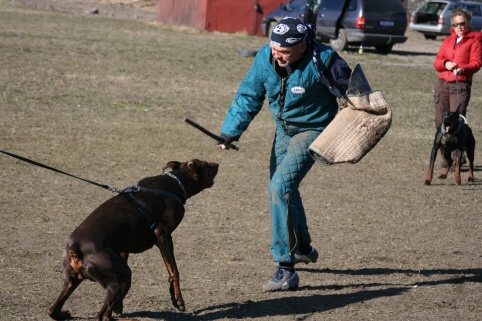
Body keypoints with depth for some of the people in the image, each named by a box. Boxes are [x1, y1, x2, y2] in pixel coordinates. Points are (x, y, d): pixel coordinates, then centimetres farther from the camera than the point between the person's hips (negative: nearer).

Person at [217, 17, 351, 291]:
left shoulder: (322, 61, -28)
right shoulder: (265, 58, -12)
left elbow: (350, 92, -15)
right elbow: (248, 97, -3)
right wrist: (230, 132, -10)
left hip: (312, 131, -7)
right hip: (284, 129, 7)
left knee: (281, 187, -22)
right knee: (283, 188, 21)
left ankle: (286, 270, -19)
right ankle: (303, 248, 47)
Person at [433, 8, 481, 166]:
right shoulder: (448, 41, 22)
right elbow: (437, 62, 13)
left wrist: (462, 69, -25)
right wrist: (445, 64, -10)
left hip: (461, 85, -5)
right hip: (442, 84, 5)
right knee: (440, 121, 2)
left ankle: (458, 157, -13)